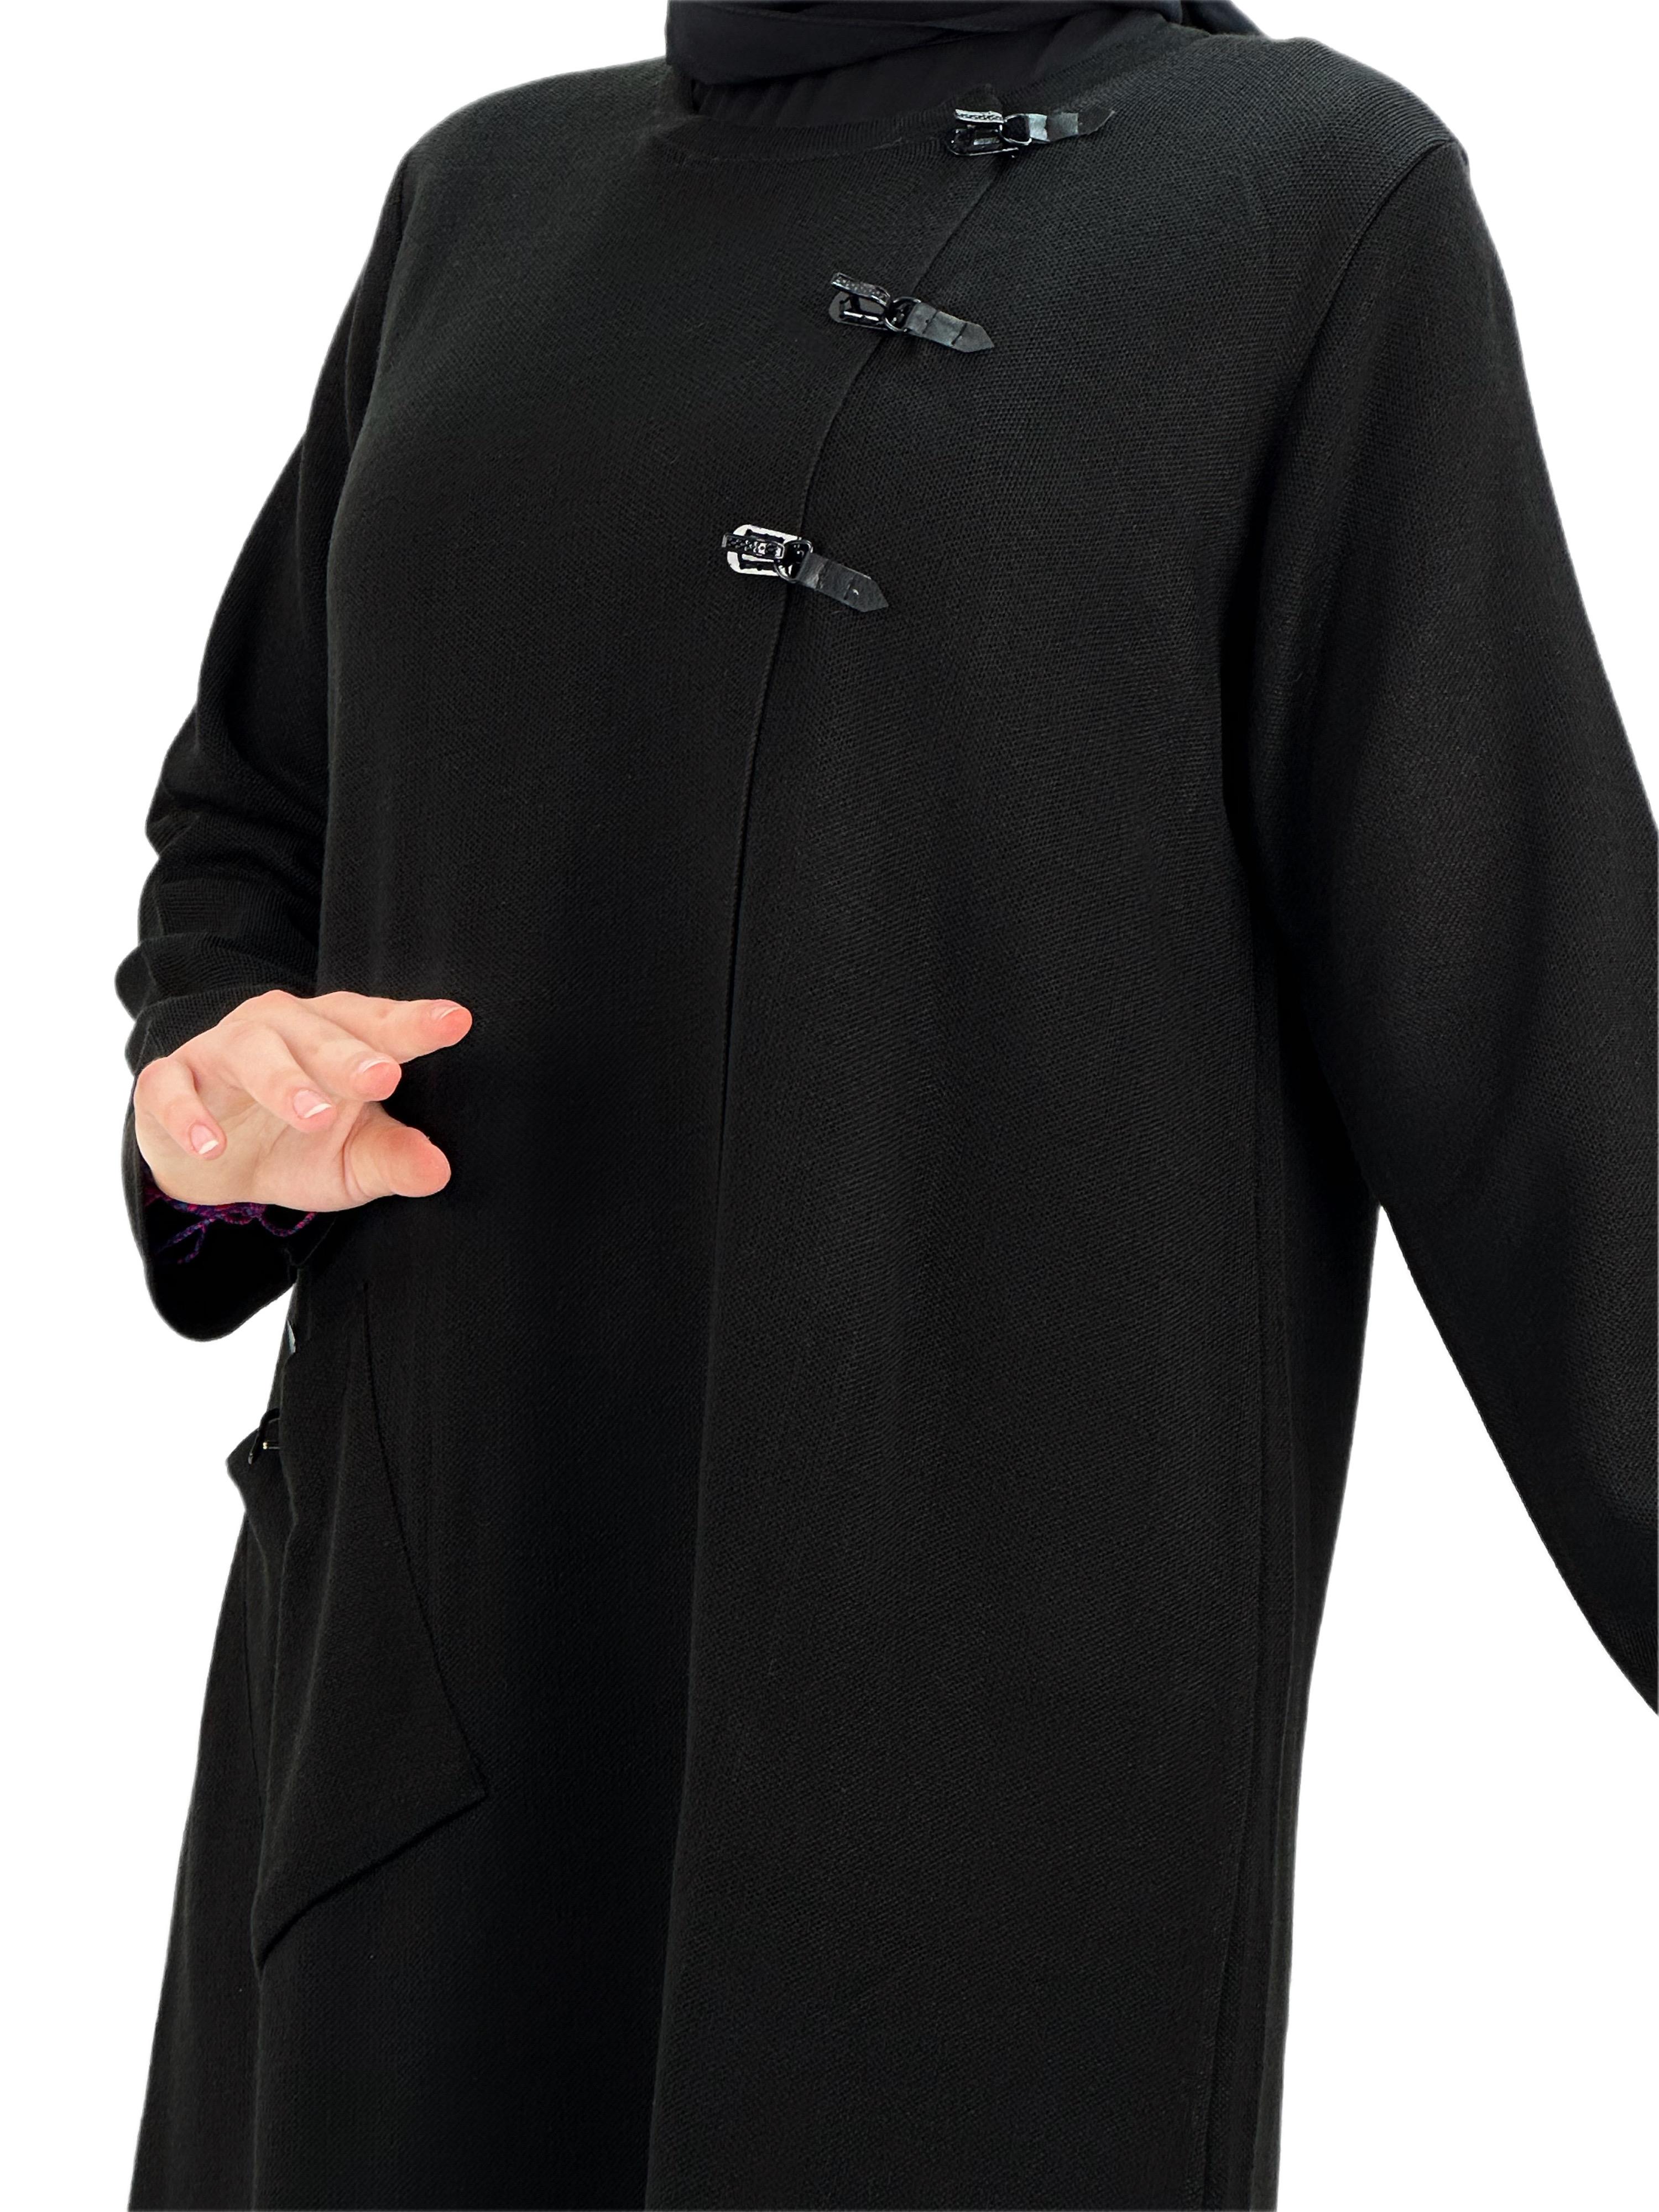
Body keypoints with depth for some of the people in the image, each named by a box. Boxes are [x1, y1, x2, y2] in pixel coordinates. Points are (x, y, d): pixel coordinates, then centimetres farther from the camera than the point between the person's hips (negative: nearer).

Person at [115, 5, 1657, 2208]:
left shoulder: (1314, 210, -4)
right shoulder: (493, 199, 11)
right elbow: (256, 823, 16)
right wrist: (228, 1102, -6)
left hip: (981, 1663, -5)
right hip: (444, 1625, 5)